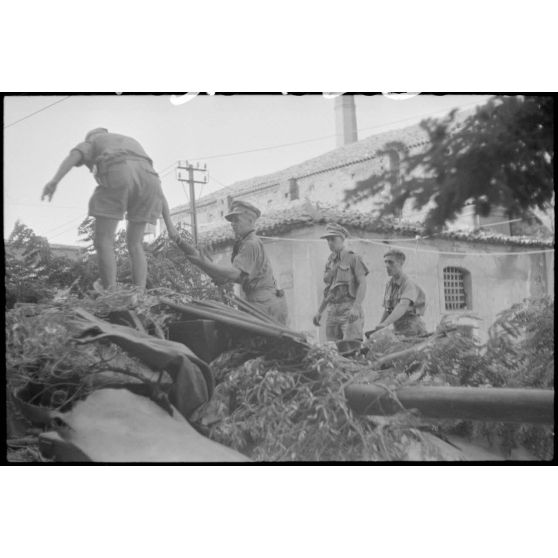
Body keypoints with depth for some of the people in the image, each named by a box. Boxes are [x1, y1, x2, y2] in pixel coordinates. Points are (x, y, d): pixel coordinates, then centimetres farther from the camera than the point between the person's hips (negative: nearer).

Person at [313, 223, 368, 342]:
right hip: (332, 313, 6)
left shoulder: (353, 258, -1)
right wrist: (319, 312, 16)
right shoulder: (330, 263, 18)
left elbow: (363, 284, -9)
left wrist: (356, 307, -22)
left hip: (350, 311, -6)